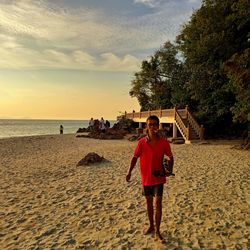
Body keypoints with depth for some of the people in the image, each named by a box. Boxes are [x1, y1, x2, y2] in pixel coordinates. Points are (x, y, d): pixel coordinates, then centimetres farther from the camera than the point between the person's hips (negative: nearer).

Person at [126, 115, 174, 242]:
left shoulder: (164, 142, -9)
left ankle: (157, 231, 11)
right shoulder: (141, 142, -8)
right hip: (146, 177, 2)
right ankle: (151, 226, 36)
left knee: (158, 203, -4)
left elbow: (170, 157, 4)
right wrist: (129, 171, -9)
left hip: (158, 177, -2)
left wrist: (170, 170, -6)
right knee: (149, 202, 16)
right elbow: (135, 157, 0)